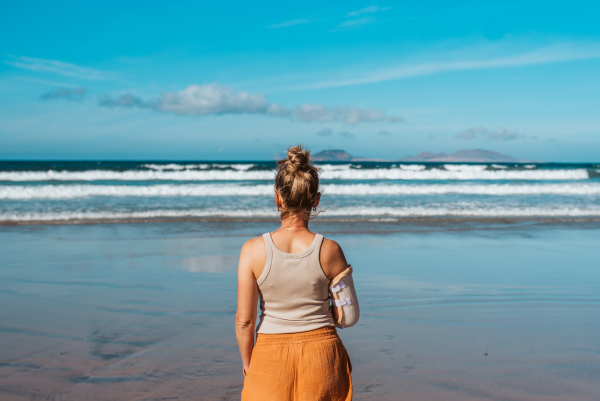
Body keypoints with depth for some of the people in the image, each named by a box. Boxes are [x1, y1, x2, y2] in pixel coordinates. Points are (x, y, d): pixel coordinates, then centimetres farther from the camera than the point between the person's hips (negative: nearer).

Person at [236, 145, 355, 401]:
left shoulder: (253, 250, -12)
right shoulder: (330, 250, -10)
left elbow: (244, 320, -9)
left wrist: (247, 363, 7)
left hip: (271, 356, 0)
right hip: (321, 351, 1)